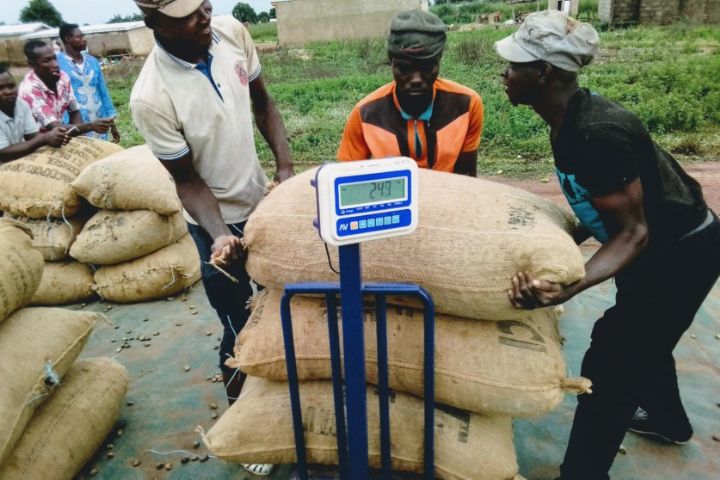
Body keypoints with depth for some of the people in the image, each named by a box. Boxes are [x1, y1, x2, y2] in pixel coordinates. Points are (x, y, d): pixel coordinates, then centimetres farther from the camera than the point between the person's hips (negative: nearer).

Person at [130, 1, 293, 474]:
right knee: (241, 330, 6)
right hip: (217, 221, -5)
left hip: (262, 199, 6)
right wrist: (219, 235, -31)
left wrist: (286, 167, -9)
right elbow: (187, 180, -16)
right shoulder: (151, 97, -27)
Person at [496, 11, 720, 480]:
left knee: (611, 362, -3)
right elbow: (595, 209, 3)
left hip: (681, 252, -9)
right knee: (640, 339, 28)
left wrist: (568, 289, -42)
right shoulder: (571, 119, -5)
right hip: (662, 243, 10)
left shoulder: (597, 134, -34)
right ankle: (667, 418, 56)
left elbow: (633, 233, -29)